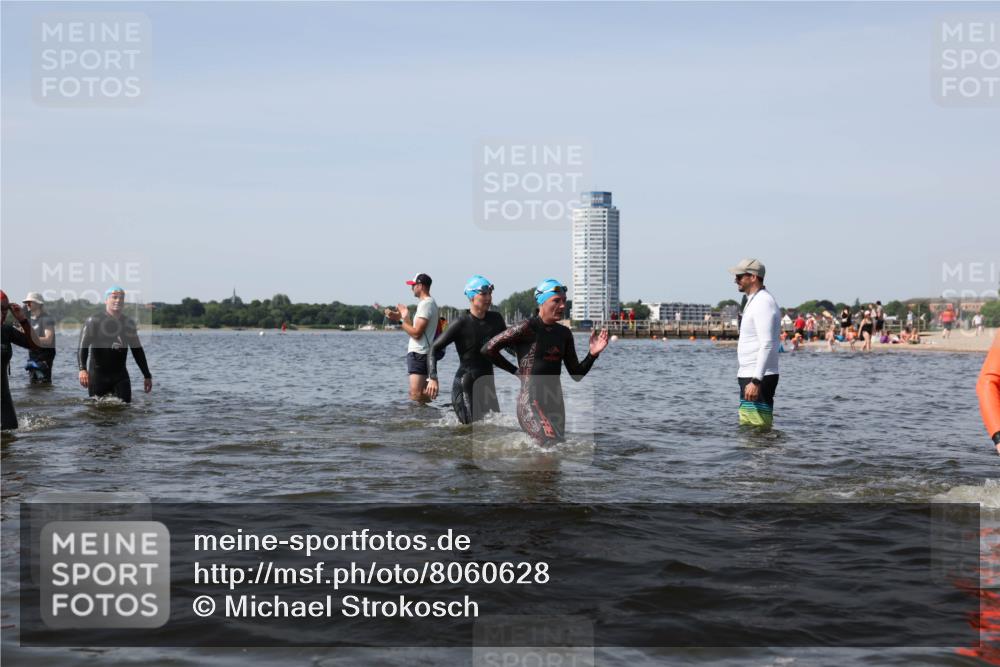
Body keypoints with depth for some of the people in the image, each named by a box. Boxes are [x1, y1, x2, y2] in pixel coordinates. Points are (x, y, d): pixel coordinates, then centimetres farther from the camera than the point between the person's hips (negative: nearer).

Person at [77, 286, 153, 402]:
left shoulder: (128, 323, 11)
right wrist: (82, 369, -31)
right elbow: (82, 347, -14)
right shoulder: (94, 321, -4)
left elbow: (137, 350, 17)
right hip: (98, 375, -3)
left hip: (120, 375, 3)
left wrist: (147, 375, 14)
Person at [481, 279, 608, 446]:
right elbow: (488, 349, -8)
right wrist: (516, 371, 1)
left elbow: (576, 374, 13)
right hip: (531, 402, -8)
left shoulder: (564, 333, 10)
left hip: (555, 403, 8)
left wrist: (593, 354, -4)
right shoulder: (528, 328, -10)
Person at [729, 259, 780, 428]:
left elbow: (767, 345, -23)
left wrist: (756, 381, -28)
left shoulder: (763, 303, -15)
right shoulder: (754, 301, 19)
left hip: (759, 378, -11)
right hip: (750, 376, 11)